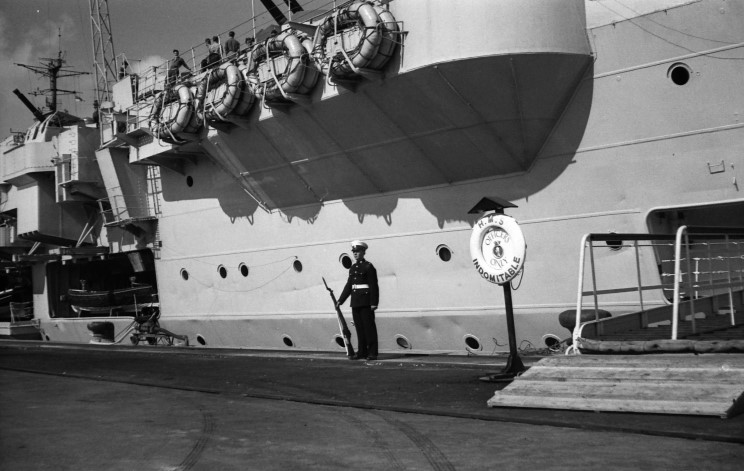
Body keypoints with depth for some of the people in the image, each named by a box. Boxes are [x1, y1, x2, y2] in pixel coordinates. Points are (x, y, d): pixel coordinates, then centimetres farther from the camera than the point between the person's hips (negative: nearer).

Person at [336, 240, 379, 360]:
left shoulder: (368, 267, -5)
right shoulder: (353, 268, 15)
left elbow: (373, 286, -10)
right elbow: (348, 286, 19)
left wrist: (374, 303, -15)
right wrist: (340, 301, 16)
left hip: (366, 302, -7)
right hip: (355, 303, 7)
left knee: (369, 327, -4)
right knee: (359, 327, 8)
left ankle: (372, 353, -1)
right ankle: (362, 352, 14)